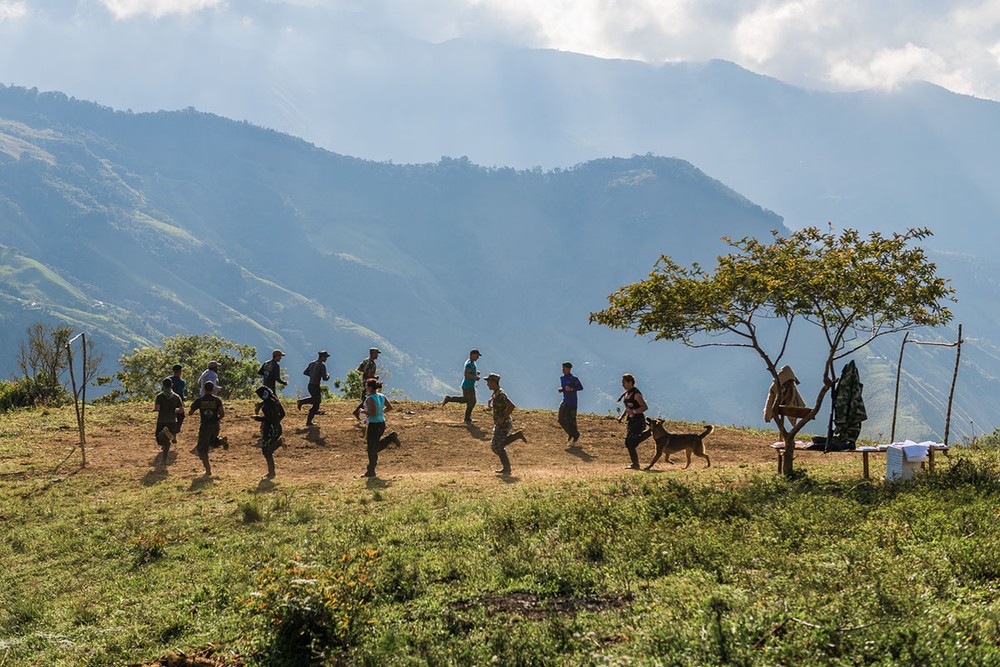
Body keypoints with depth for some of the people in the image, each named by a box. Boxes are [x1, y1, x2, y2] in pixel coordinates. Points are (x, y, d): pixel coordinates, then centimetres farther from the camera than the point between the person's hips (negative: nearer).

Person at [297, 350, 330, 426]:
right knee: (316, 406, 5)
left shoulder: (312, 363, 6)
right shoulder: (322, 365, -16)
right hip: (316, 386, -8)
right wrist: (328, 375, 3)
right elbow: (324, 378, -18)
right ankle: (308, 422, 10)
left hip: (310, 385, 8)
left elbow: (304, 372, 13)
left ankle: (301, 402, 16)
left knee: (317, 399, 30)